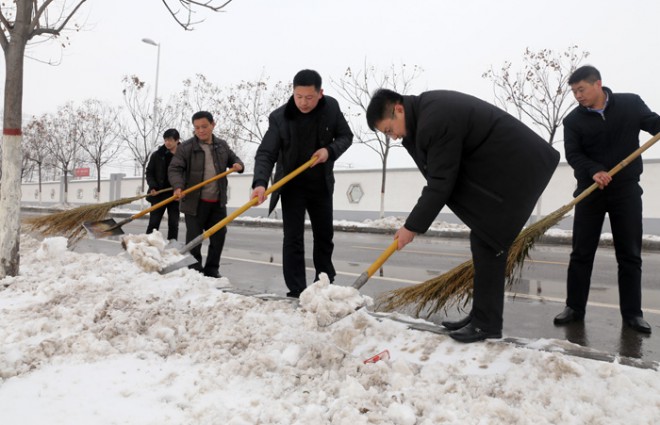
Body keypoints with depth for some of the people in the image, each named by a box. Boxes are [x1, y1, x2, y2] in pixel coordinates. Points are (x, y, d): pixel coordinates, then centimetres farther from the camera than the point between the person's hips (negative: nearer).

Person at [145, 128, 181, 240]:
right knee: (153, 223, 4)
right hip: (159, 194, 0)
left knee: (173, 224, 5)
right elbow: (149, 172, 6)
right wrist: (152, 186, -10)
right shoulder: (157, 155, 0)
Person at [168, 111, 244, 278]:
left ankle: (212, 269, 21)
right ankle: (194, 270, 14)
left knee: (219, 235, 8)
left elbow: (233, 159, 21)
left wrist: (238, 165, -4)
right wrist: (178, 186, -29)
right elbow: (174, 169, -10)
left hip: (218, 202, 4)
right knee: (194, 237, 0)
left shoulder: (222, 145, 8)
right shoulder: (186, 147, -6)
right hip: (195, 201, -4)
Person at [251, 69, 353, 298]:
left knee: (324, 235, 15)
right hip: (292, 185, -3)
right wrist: (260, 183, -38)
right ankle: (296, 292, 0)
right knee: (293, 239, -7)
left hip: (321, 184, 3)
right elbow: (265, 153, -21)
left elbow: (346, 136, 1)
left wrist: (330, 150, -20)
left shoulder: (331, 107, -11)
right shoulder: (279, 117, -19)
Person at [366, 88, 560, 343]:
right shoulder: (425, 108, 8)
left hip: (515, 168, -10)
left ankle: (487, 324, 0)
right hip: (502, 165, 10)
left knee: (487, 243, -9)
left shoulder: (435, 120, -24)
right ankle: (481, 317, 18)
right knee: (483, 241, 10)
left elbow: (440, 183, -22)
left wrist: (412, 227, -15)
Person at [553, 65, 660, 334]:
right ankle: (574, 307, 12)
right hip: (589, 191, 0)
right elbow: (572, 154, -10)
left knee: (630, 253, 4)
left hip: (626, 189, 0)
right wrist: (594, 171, -28)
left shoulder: (631, 103, 1)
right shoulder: (573, 120, -1)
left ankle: (632, 313, 14)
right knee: (581, 252, 3)